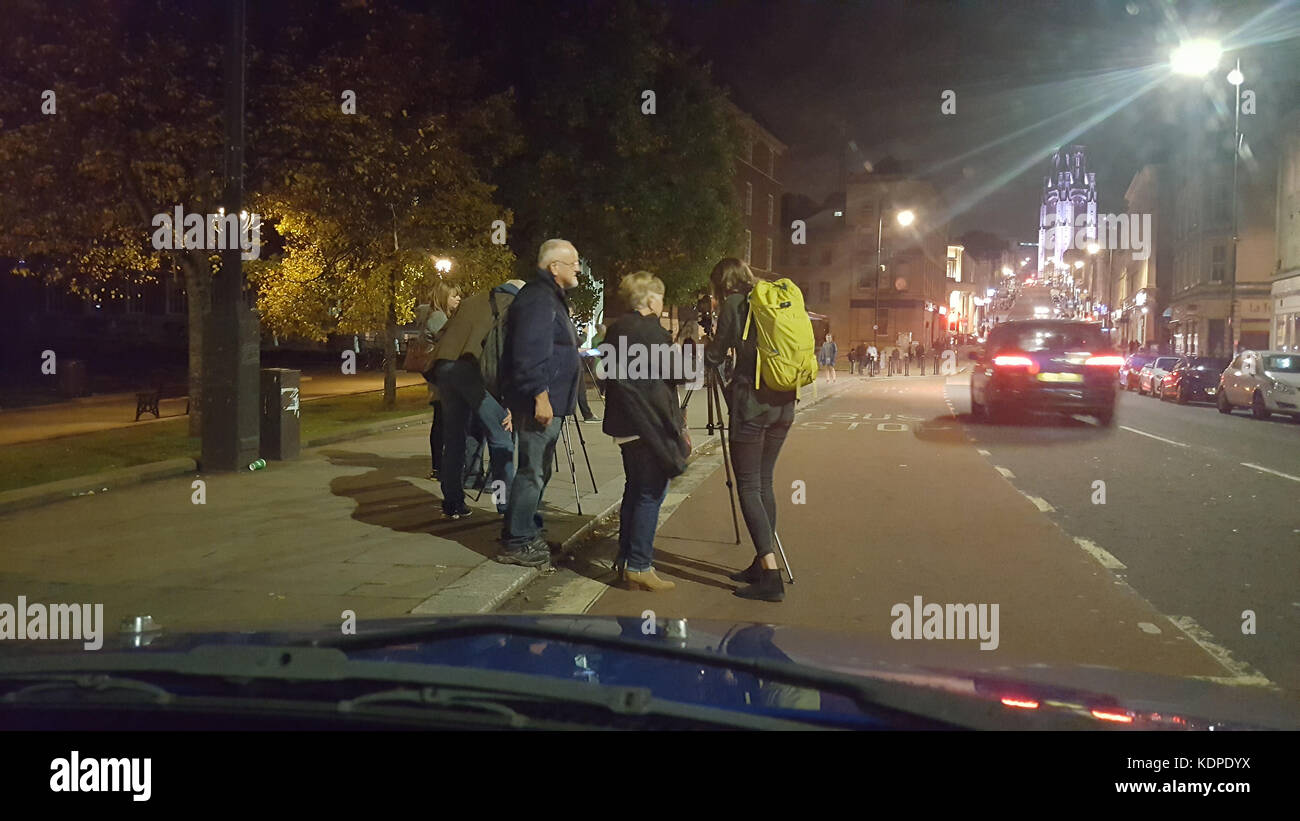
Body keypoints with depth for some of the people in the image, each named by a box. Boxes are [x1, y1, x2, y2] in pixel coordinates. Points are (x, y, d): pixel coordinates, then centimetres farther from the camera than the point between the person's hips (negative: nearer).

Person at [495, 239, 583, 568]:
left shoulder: (551, 298, 20)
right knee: (532, 472, -7)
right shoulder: (538, 299, -16)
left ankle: (530, 534, 27)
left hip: (549, 402, 11)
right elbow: (530, 353, -24)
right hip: (539, 403, -11)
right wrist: (541, 395, -26)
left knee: (539, 471, 17)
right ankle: (517, 543, -2)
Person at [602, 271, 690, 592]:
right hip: (650, 423, -9)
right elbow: (677, 375, -13)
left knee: (635, 489, 16)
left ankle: (625, 560, 22)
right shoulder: (651, 331, -14)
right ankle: (639, 567, -4)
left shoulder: (616, 329, 12)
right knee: (651, 492, -5)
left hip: (624, 421, 9)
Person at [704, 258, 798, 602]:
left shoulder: (734, 304, -4)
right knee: (764, 482, 14)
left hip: (751, 404, -7)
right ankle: (762, 565, 18)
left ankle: (770, 574, -10)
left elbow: (715, 357, -1)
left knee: (748, 485, -4)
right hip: (783, 405, 7)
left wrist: (707, 344, 21)